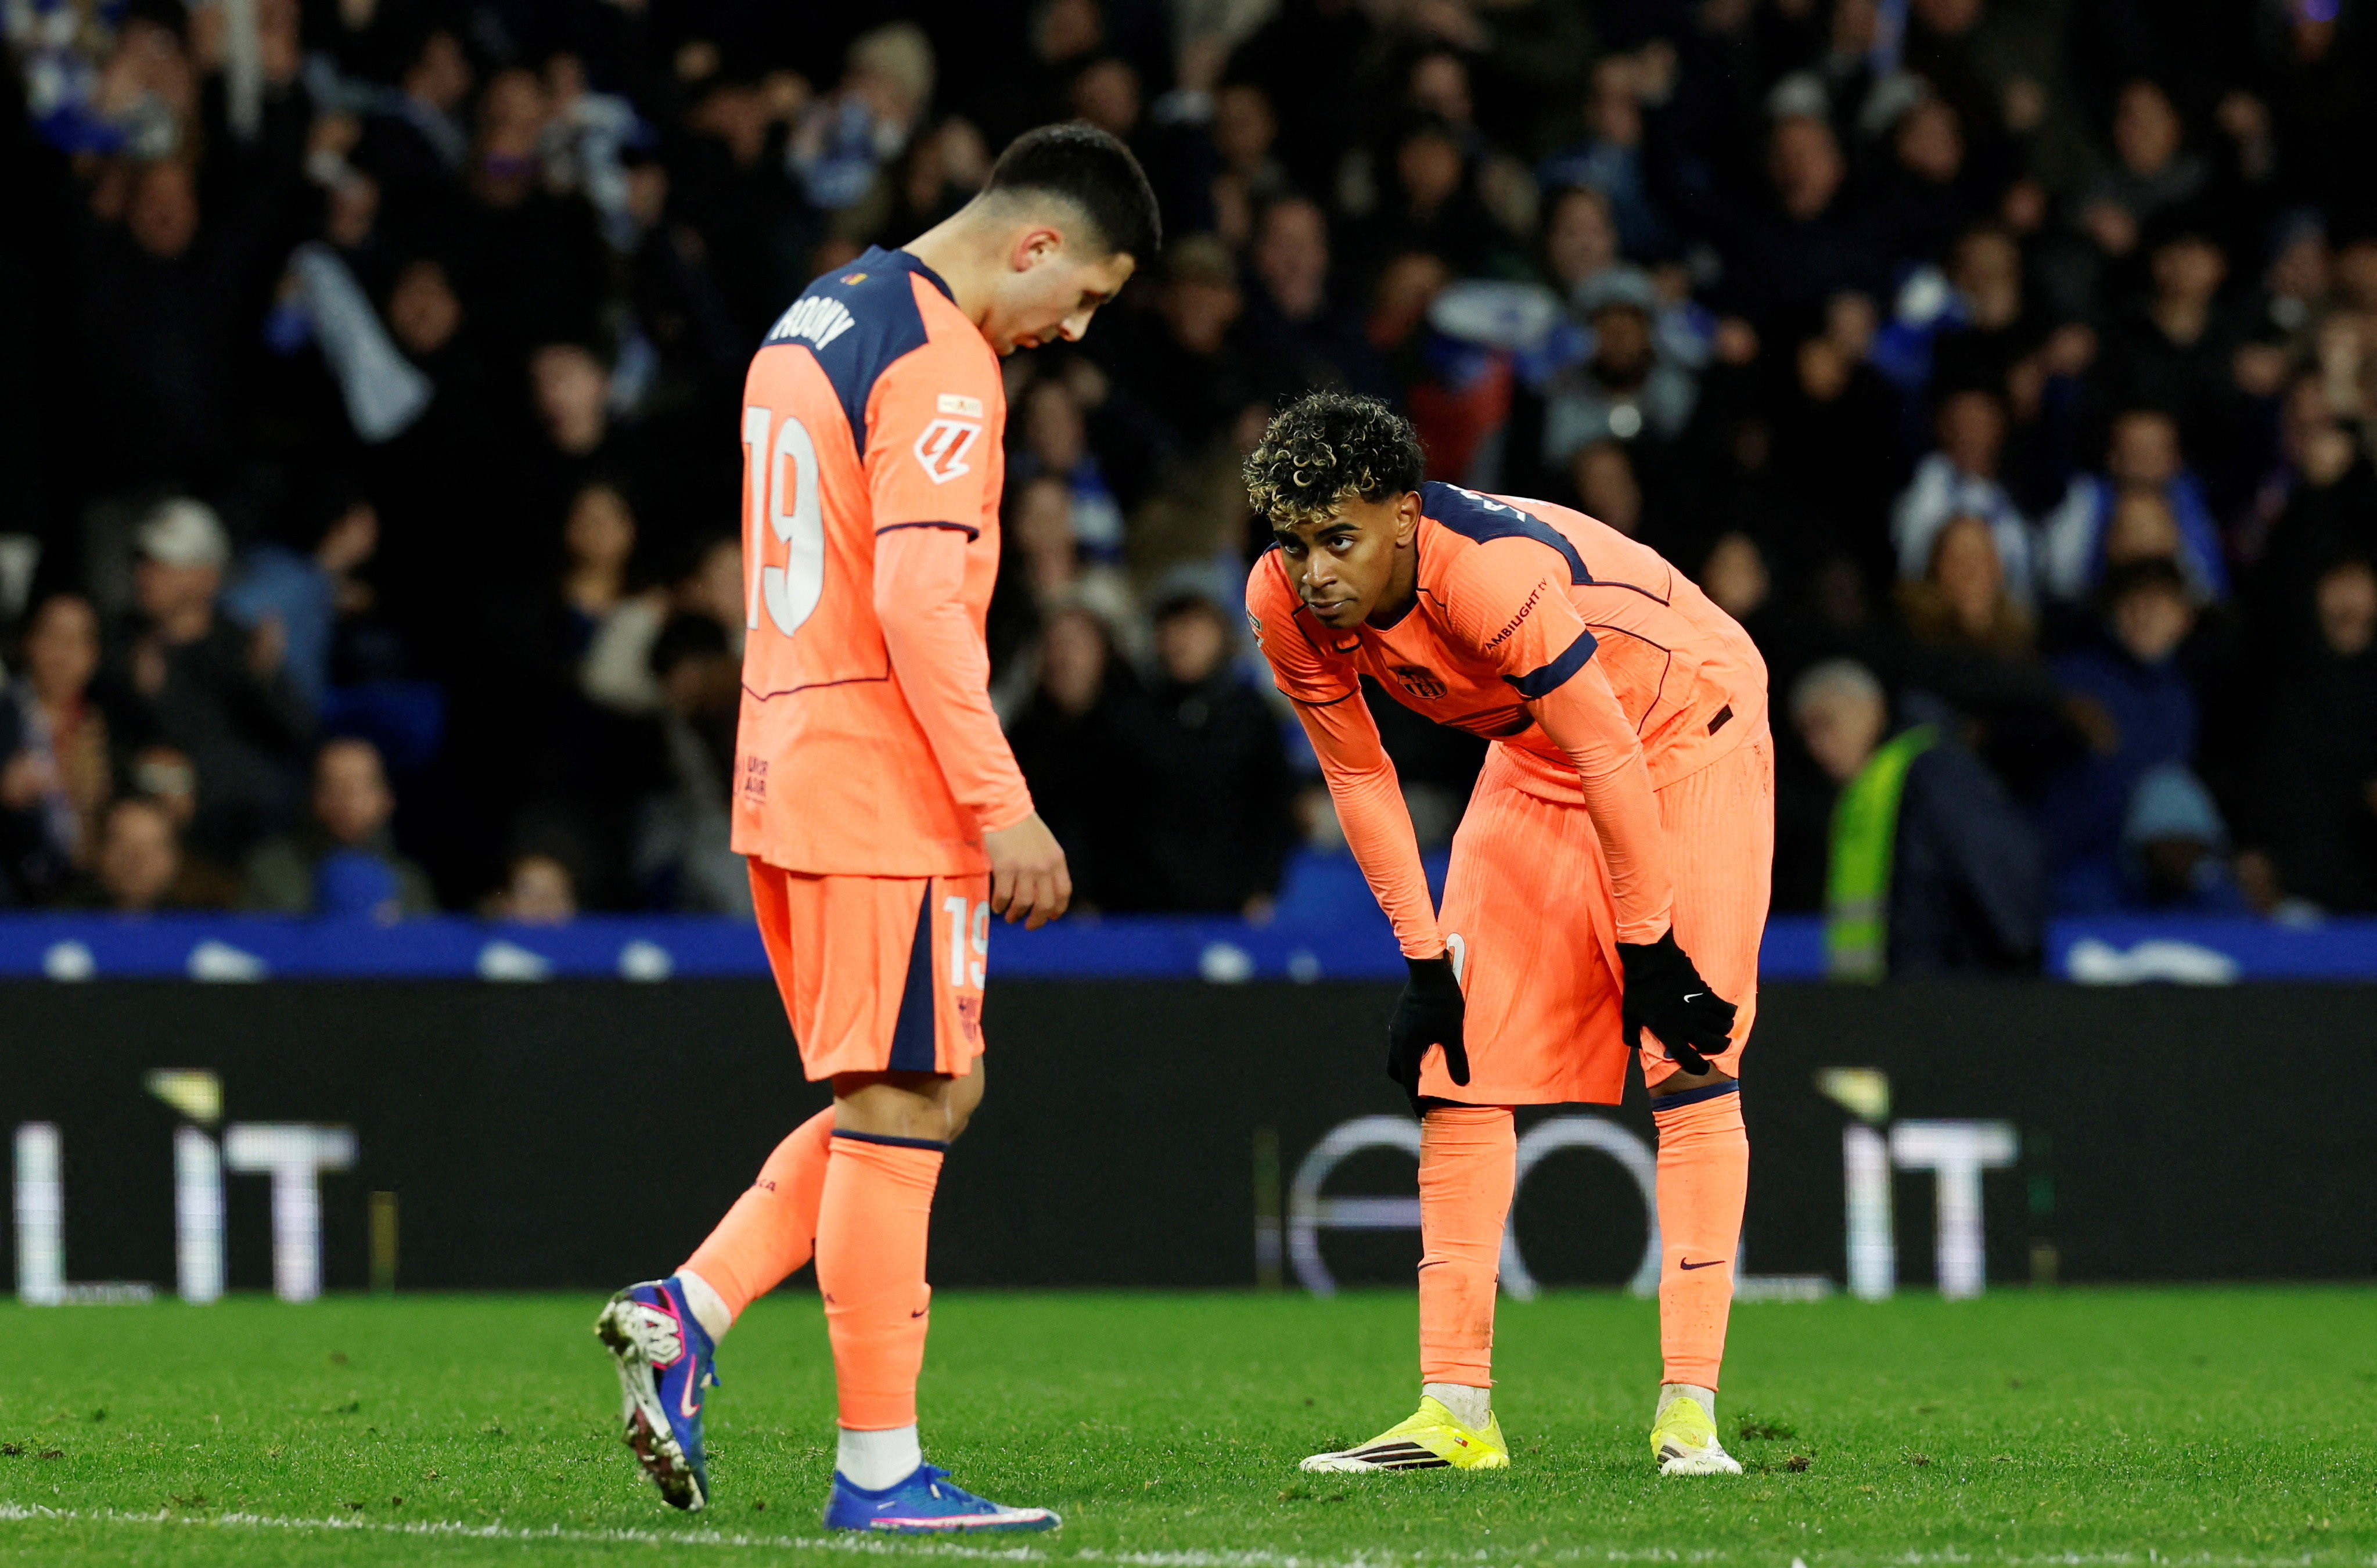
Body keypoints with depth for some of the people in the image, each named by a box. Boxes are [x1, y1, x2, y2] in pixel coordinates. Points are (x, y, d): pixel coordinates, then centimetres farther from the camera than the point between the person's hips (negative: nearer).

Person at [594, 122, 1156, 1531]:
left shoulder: (814, 321, 17)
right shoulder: (944, 362, -13)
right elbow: (919, 597, -22)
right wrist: (1004, 806, -22)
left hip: (789, 773, 9)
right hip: (889, 792, -9)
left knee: (930, 1093, 15)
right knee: (901, 1110, -5)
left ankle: (688, 1311, 4)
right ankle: (880, 1470, -3)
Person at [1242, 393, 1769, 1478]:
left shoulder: (1488, 571, -38)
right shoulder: (1285, 605, -18)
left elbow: (1611, 760, -29)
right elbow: (1358, 777, -3)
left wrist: (1649, 947, -20)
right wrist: (1424, 961, -4)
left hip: (1684, 718, -7)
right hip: (1539, 754, 7)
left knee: (1691, 1060, -14)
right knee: (1461, 1066, -1)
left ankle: (1688, 1410, -16)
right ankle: (1455, 1410, 1)